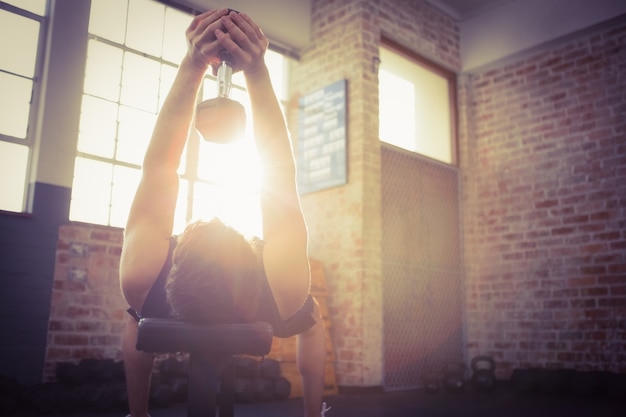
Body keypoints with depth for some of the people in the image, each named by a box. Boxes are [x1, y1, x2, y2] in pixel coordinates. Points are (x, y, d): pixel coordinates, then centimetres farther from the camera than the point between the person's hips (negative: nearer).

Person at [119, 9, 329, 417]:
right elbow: (282, 172, -43)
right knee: (312, 314, 28)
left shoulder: (143, 278, -45)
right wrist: (258, 70, -51)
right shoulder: (283, 289, -47)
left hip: (169, 319, 1)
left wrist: (193, 65, -47)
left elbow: (158, 166, -40)